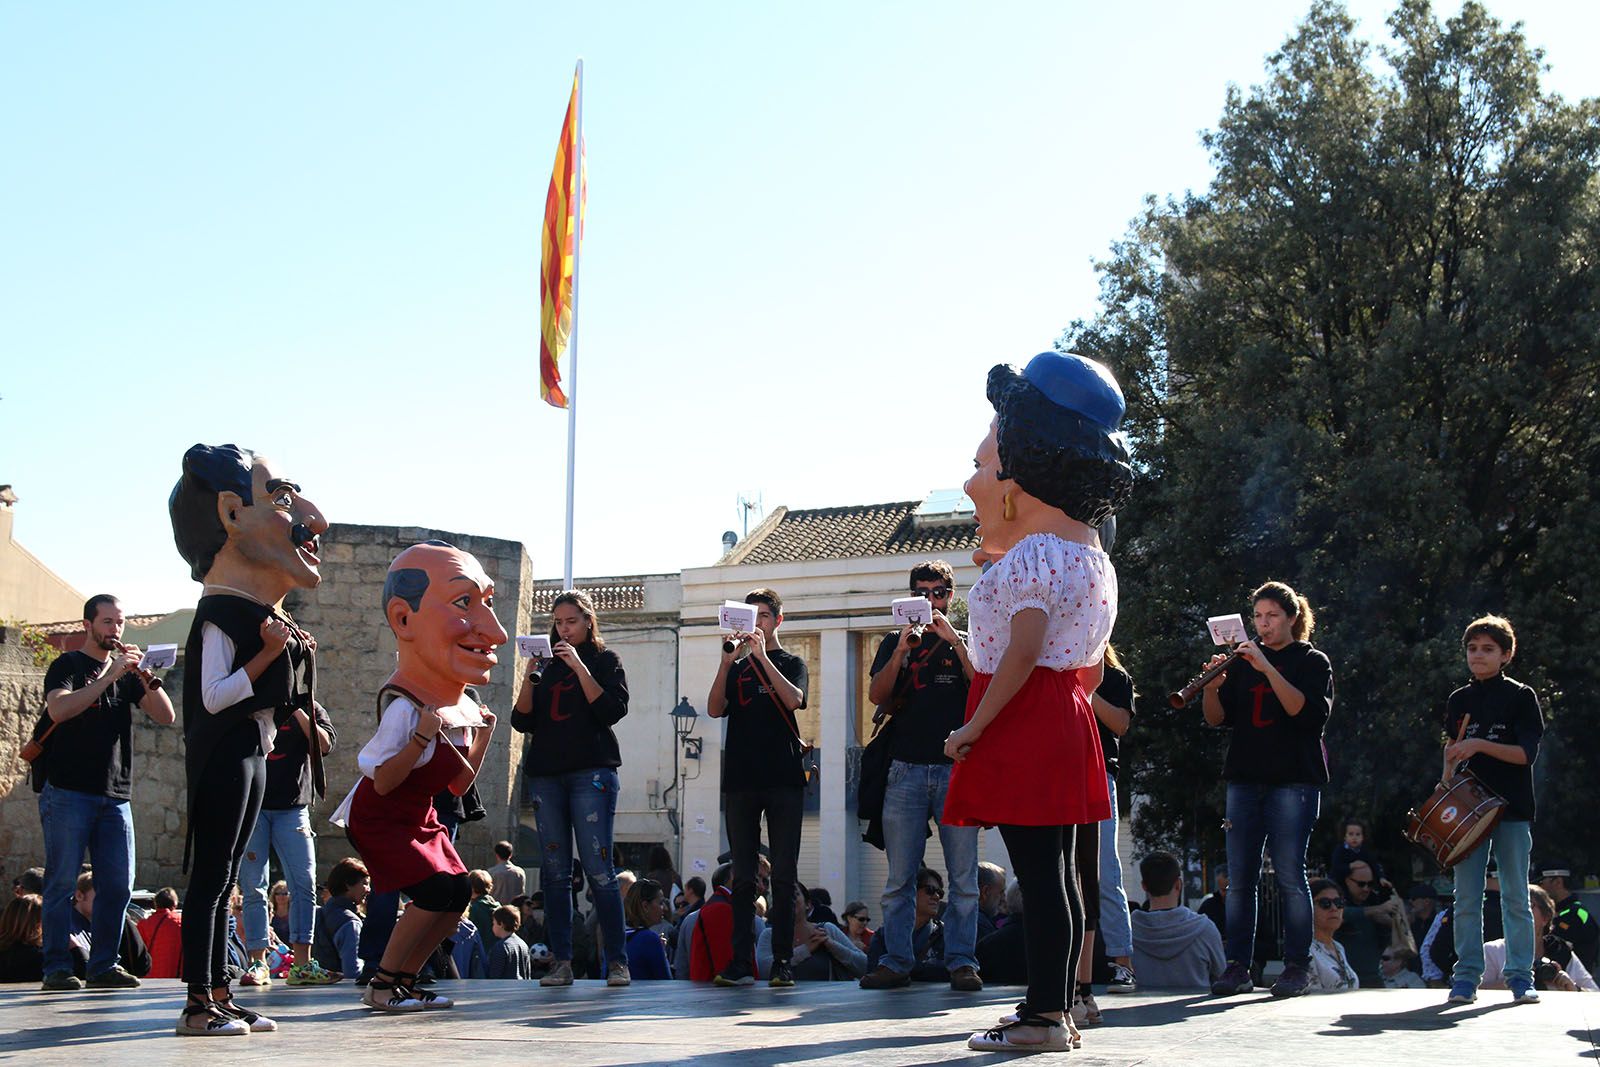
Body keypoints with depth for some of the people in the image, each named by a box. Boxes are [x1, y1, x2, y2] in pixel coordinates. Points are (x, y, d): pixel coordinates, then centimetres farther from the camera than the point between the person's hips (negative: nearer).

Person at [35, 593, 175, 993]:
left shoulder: (126, 672, 19)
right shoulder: (67, 665, 4)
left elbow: (165, 716, 9)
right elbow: (59, 709, -16)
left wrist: (147, 676, -5)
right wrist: (108, 677, -18)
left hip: (115, 794, 5)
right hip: (68, 791, -5)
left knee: (119, 885, 1)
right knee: (62, 882, -4)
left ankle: (105, 965, 7)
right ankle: (57, 968, -2)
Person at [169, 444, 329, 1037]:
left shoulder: (262, 616, 15)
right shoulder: (221, 614, -14)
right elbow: (214, 695, -21)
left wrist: (290, 653, 14)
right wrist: (269, 653, -22)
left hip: (252, 749, 10)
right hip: (224, 748, -10)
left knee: (224, 879, 11)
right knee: (211, 875, -8)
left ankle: (220, 996, 14)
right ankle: (200, 1003, -7)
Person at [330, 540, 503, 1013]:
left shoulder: (464, 706, 1)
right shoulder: (404, 708, -26)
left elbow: (458, 785, 11)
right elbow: (383, 782, -28)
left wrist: (483, 739, 2)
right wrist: (422, 736, -37)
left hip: (419, 820, 9)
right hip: (379, 819, -9)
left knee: (458, 894, 0)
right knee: (436, 891, -21)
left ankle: (405, 978, 11)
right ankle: (381, 984, -9)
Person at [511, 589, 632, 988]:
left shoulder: (604, 659, 9)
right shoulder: (547, 665, 19)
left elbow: (611, 710, -7)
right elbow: (523, 720, 10)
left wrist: (578, 666, -10)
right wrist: (529, 674, -2)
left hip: (591, 772, -4)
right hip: (546, 774, 5)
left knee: (599, 869, -11)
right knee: (555, 872, 1)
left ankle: (617, 962, -10)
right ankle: (562, 963, 1)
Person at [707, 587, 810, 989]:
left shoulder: (791, 664, 11)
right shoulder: (736, 667, 18)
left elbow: (794, 700, -10)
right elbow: (715, 710, 2)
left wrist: (762, 656, -13)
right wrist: (727, 660, -9)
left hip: (784, 779, -2)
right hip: (740, 779, 2)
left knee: (783, 876, -4)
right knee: (743, 876, 1)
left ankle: (781, 962, -4)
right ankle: (741, 962, 0)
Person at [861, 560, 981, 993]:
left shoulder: (965, 641, 16)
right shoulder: (895, 642, 18)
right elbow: (877, 695, 3)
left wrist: (954, 641, -9)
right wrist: (901, 650, -10)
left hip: (956, 767, -1)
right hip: (906, 769, 1)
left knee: (963, 877, -3)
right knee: (899, 877, -1)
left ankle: (962, 961, 0)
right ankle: (895, 962, 2)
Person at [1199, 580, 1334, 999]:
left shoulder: (1311, 661, 5)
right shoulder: (1243, 661, 16)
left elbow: (1308, 713, -13)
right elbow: (1217, 719, 8)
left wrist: (1268, 669, -20)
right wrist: (1213, 687, -13)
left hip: (1293, 779, -4)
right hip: (1245, 777, 4)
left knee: (1289, 875, -8)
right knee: (1240, 875, 0)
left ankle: (1297, 967, -2)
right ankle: (1238, 966, 3)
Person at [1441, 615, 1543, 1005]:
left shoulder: (1520, 696, 0)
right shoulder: (1458, 701, 11)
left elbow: (1527, 753, -8)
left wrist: (1480, 745, -18)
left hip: (1512, 810, -3)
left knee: (1515, 896, 0)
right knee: (1467, 897, 1)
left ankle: (1520, 977, 5)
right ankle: (1467, 977, 5)